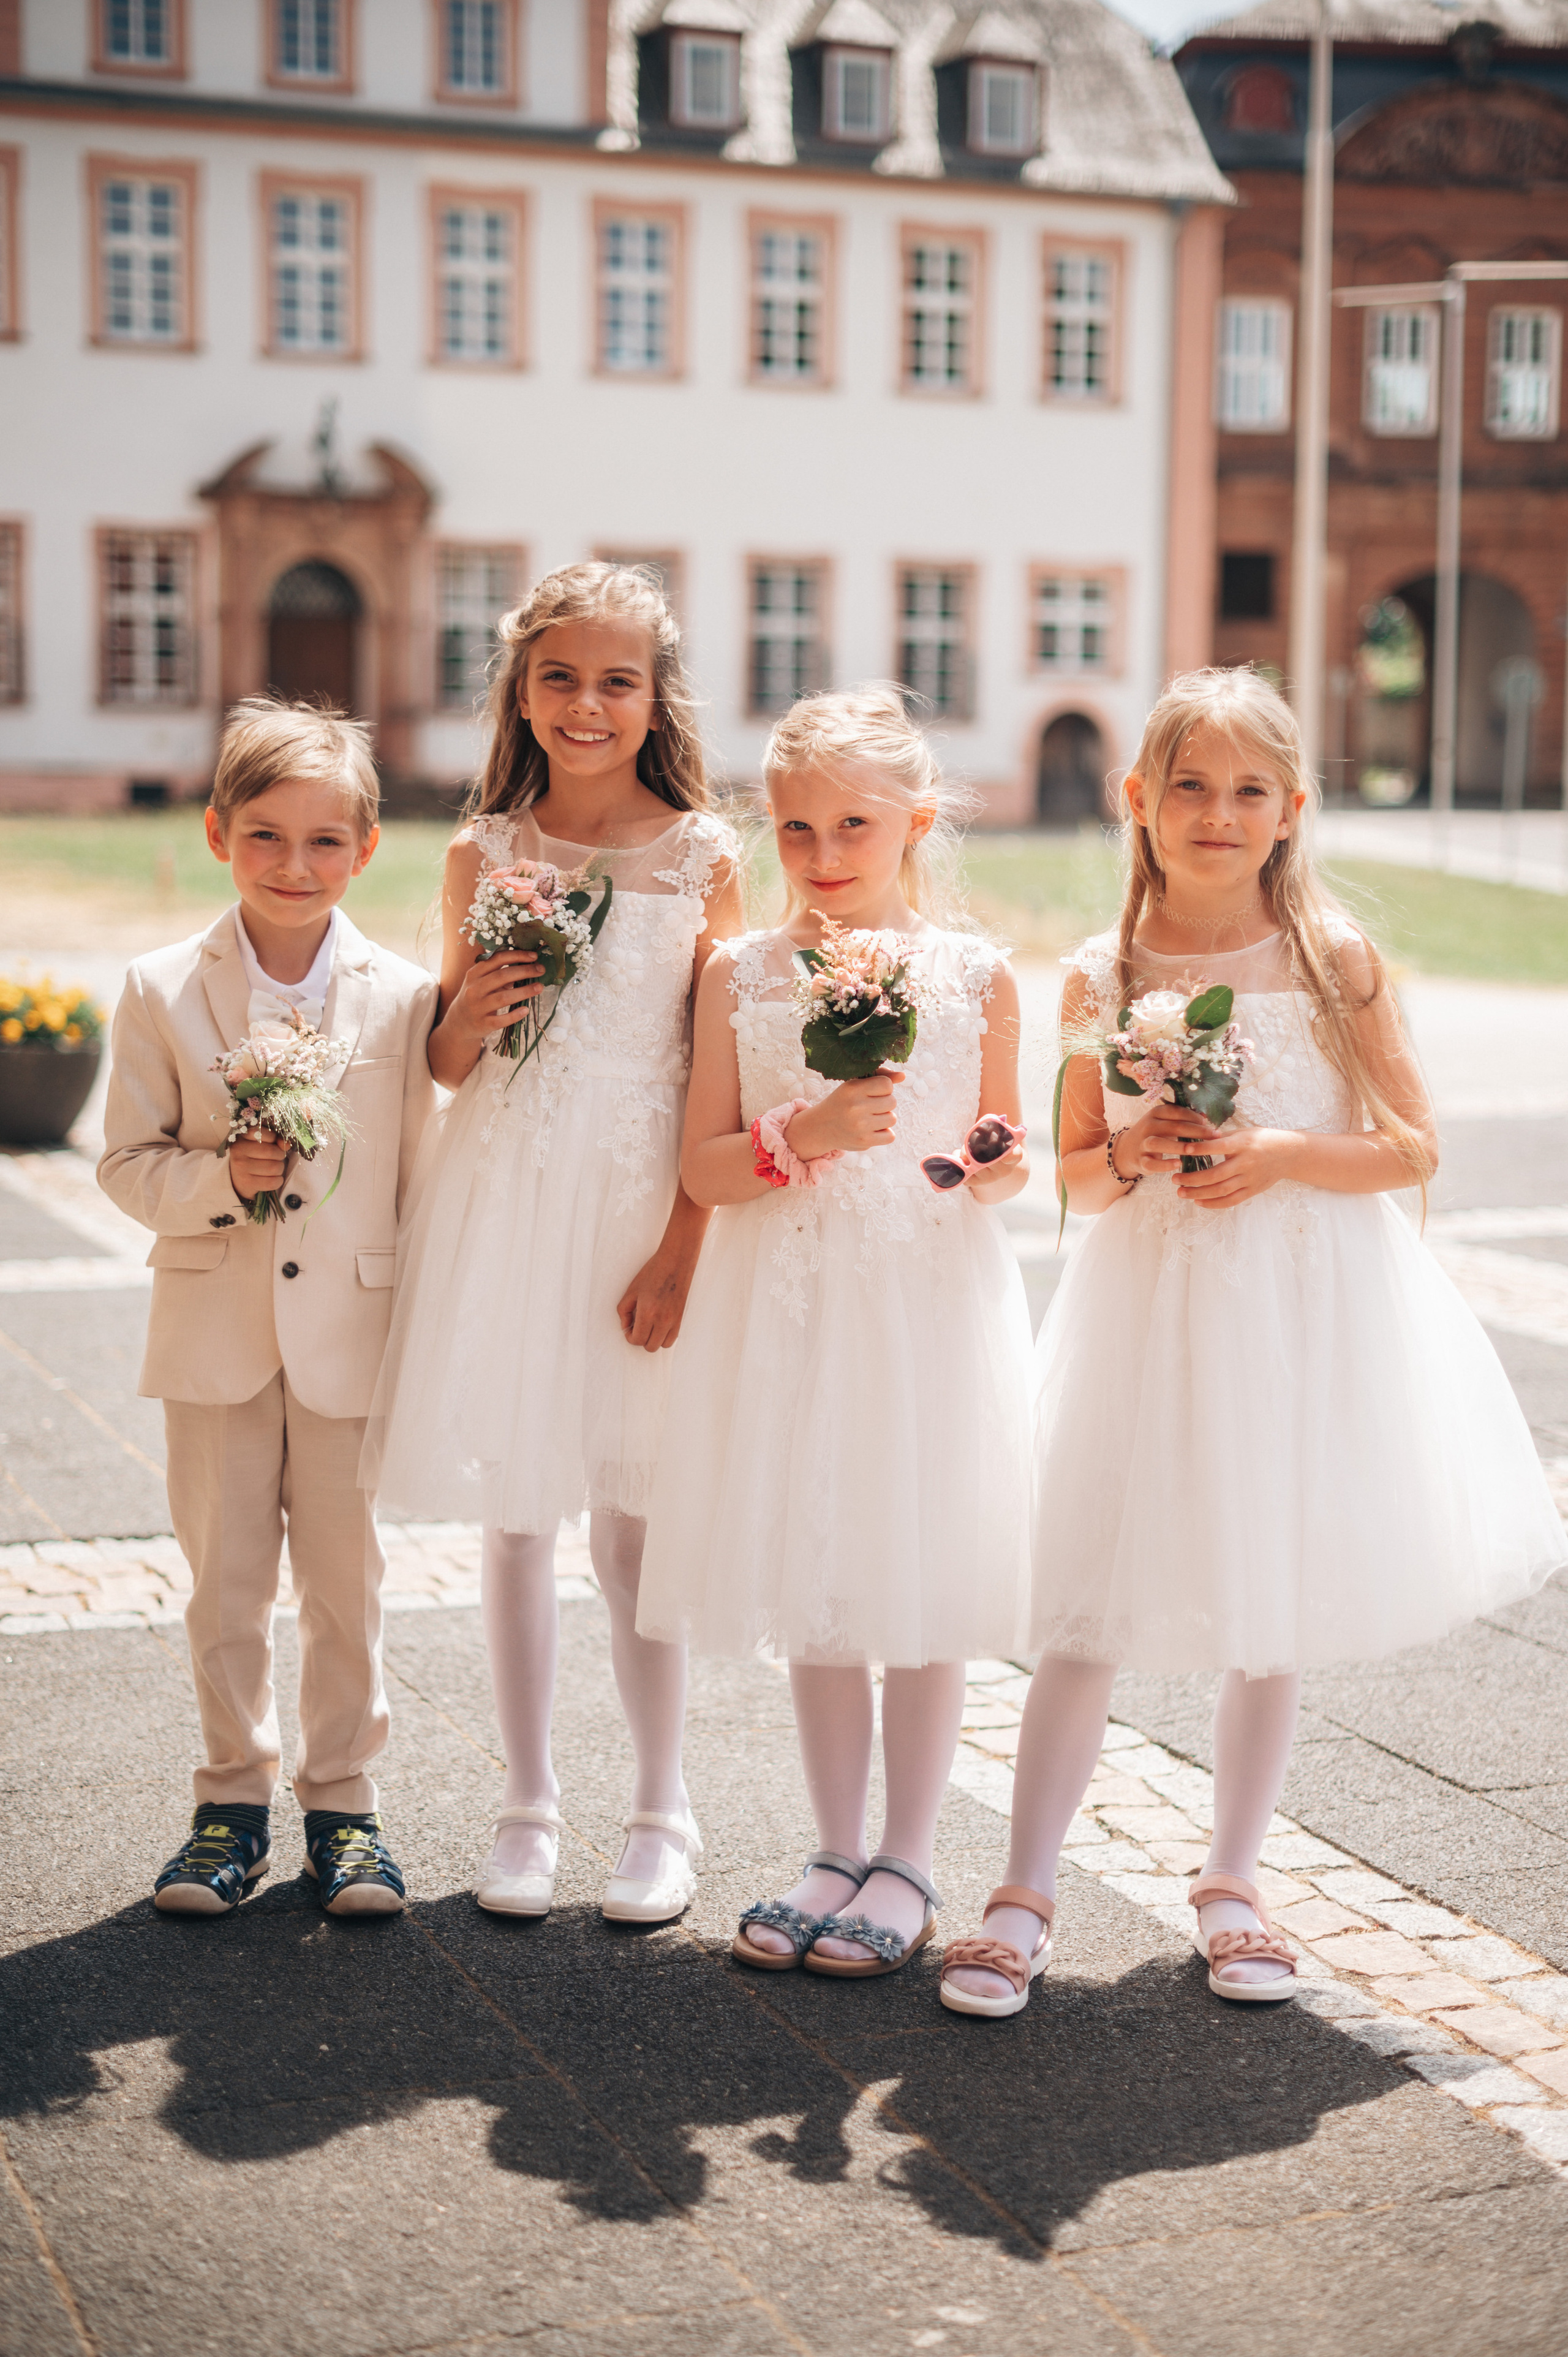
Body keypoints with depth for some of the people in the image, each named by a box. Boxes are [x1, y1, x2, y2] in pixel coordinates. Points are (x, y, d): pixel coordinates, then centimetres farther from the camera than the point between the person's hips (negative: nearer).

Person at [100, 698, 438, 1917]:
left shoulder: (402, 997, -3)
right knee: (224, 1585, 10)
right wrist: (222, 1180, -19)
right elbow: (129, 1162, 0)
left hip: (352, 1332, 0)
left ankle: (345, 1805, 24)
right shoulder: (164, 991, -3)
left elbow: (419, 1174, 1)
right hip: (215, 1335, 0)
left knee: (347, 1586, 10)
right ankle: (233, 1804, 24)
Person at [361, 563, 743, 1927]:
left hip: (640, 1198, -2)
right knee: (514, 1515, 9)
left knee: (635, 1519, 4)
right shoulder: (485, 856, 5)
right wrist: (470, 1018, -10)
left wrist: (683, 1244, -10)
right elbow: (444, 1066, 12)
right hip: (500, 1191, 3)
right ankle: (529, 1802, 23)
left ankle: (663, 1811, 20)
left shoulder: (703, 858, -2)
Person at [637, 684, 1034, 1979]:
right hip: (788, 1304, 2)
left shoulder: (975, 975, -1)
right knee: (810, 1588, 10)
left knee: (923, 1588, 4)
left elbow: (997, 1159, 8)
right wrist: (806, 1135, -18)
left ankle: (907, 1864, 20)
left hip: (932, 1300, -1)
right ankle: (837, 1853, 25)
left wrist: (998, 1171, -15)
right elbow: (704, 1170, -2)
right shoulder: (740, 974, 1)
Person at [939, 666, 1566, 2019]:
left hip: (1309, 1310, 0)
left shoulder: (1333, 959, -4)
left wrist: (1281, 1154, -17)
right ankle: (1026, 1892, 10)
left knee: (1275, 1607, 10)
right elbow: (1074, 1173, 8)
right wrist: (1128, 1158, -13)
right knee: (1090, 1606, -1)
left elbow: (1414, 1147, -4)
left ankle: (1233, 1883, 26)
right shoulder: (1101, 978, -1)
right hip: (1150, 1307, 0)